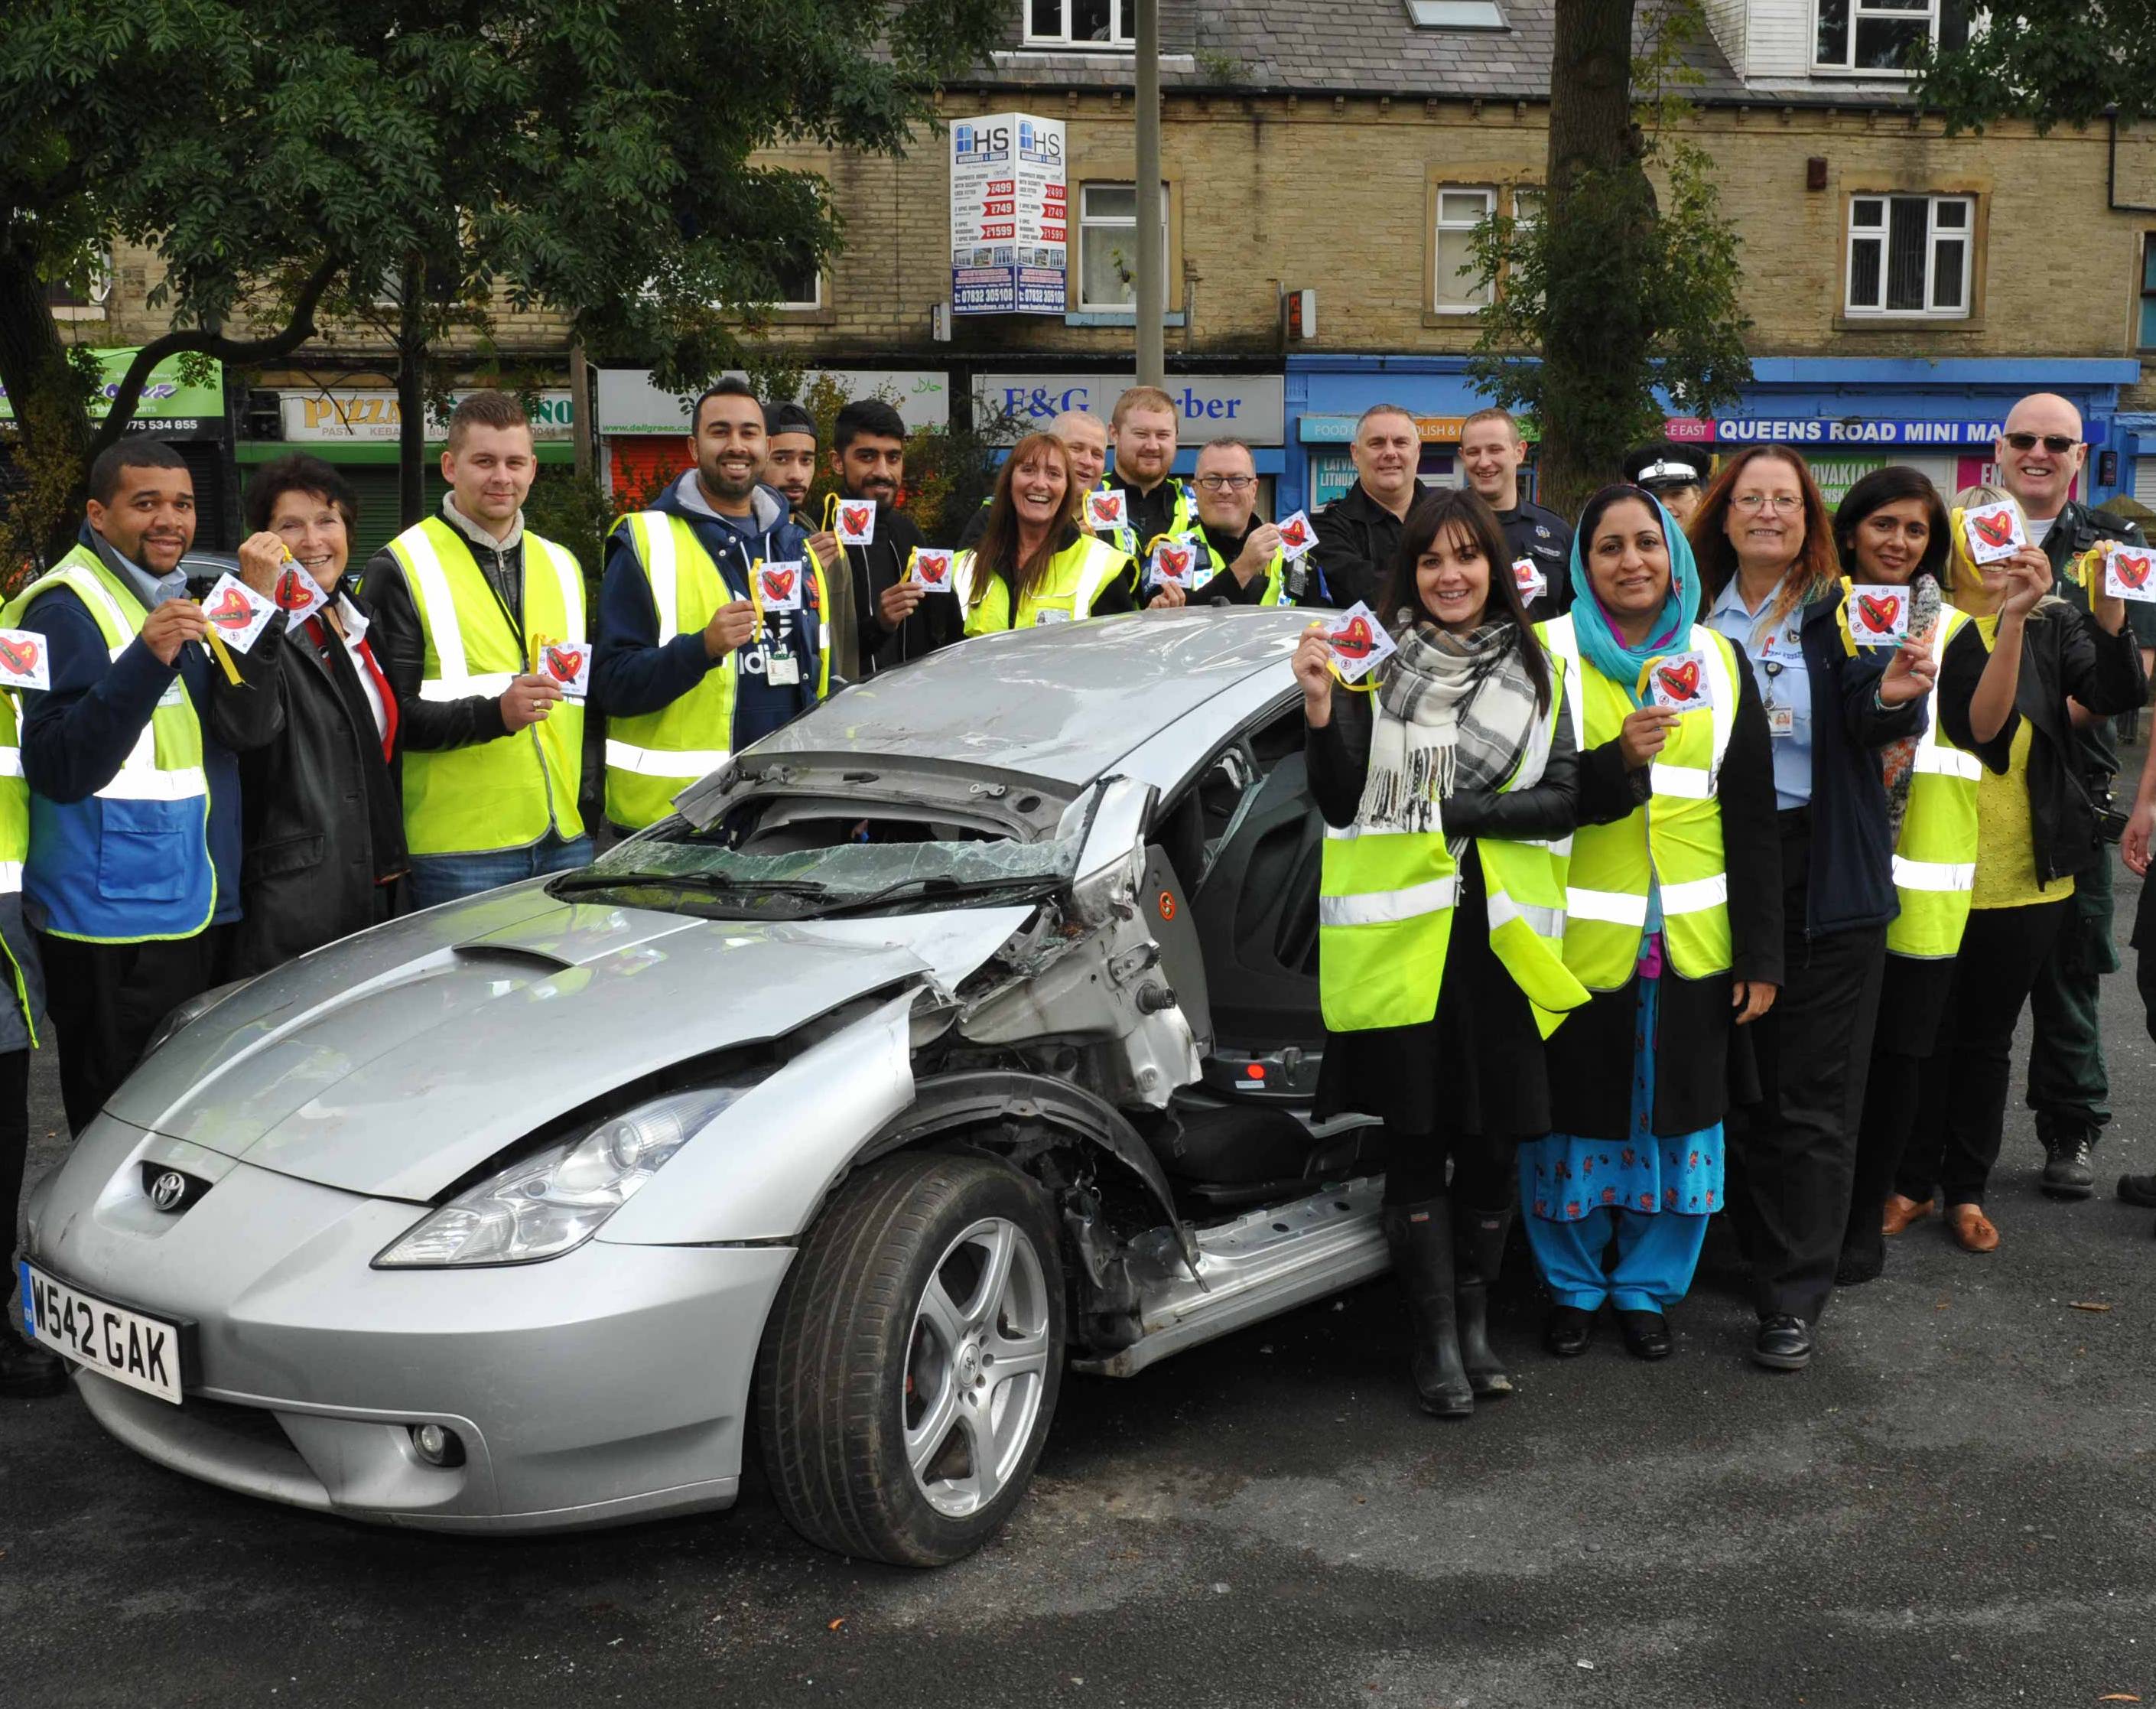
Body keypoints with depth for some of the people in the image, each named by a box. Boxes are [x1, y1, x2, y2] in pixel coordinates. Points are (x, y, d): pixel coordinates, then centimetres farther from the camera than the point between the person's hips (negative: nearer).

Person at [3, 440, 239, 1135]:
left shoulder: (178, 601, 16)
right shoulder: (68, 609, -11)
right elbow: (59, 771, -23)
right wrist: (147, 660, -30)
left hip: (200, 912, 9)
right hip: (114, 921, -8)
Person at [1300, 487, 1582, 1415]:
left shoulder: (1536, 671, 8)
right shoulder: (1376, 664, 2)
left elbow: (1562, 800, 1)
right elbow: (1340, 803, -3)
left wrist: (1458, 812, -11)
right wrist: (1321, 709, -18)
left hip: (1502, 931, 2)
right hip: (1401, 930, -2)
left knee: (1491, 1138, 7)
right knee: (1416, 1138, 3)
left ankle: (1474, 1319, 24)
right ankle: (1436, 1336, 13)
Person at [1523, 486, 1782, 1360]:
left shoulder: (1720, 660, 8)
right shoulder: (1546, 655, -1)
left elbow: (1754, 819, 7)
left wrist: (1762, 953, 2)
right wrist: (1619, 761, -24)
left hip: (1693, 947, 2)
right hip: (1577, 942, -2)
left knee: (1678, 1117, 7)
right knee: (1576, 1117, 5)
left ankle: (1647, 1288, 25)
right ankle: (1573, 1287, 24)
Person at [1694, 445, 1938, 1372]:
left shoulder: (1843, 613, -1)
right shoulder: (1697, 614, 6)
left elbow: (1868, 725, -15)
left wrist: (1893, 696, -36)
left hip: (1825, 875, -2)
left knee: (1812, 1094, 1)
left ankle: (1794, 1296, 8)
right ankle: (1759, 1251, 30)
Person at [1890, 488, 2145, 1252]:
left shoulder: (2053, 624, 3)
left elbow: (2117, 693, -13)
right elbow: (1979, 723, -23)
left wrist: (2109, 605, -27)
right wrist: (2011, 615, -32)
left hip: (2027, 873, 3)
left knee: (1988, 1038, 13)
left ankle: (1966, 1188, 25)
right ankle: (1913, 1180, 23)